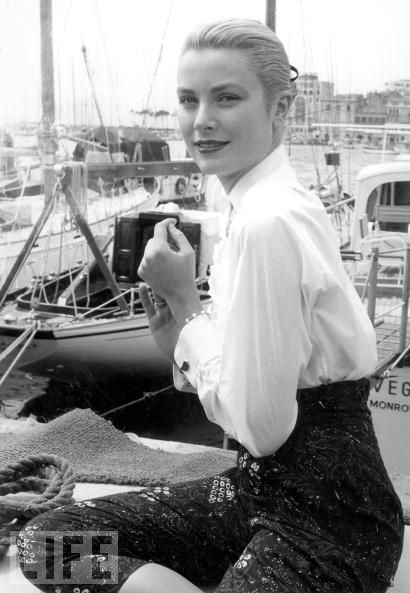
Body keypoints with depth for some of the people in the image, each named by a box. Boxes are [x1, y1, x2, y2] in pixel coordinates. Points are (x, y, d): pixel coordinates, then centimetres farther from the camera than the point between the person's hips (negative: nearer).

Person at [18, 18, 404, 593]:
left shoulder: (268, 222, -22)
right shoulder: (275, 202, 6)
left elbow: (259, 427, -20)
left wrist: (186, 301, -13)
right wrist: (176, 333, -4)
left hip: (327, 522, -8)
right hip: (266, 487, 9)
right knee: (47, 536, 4)